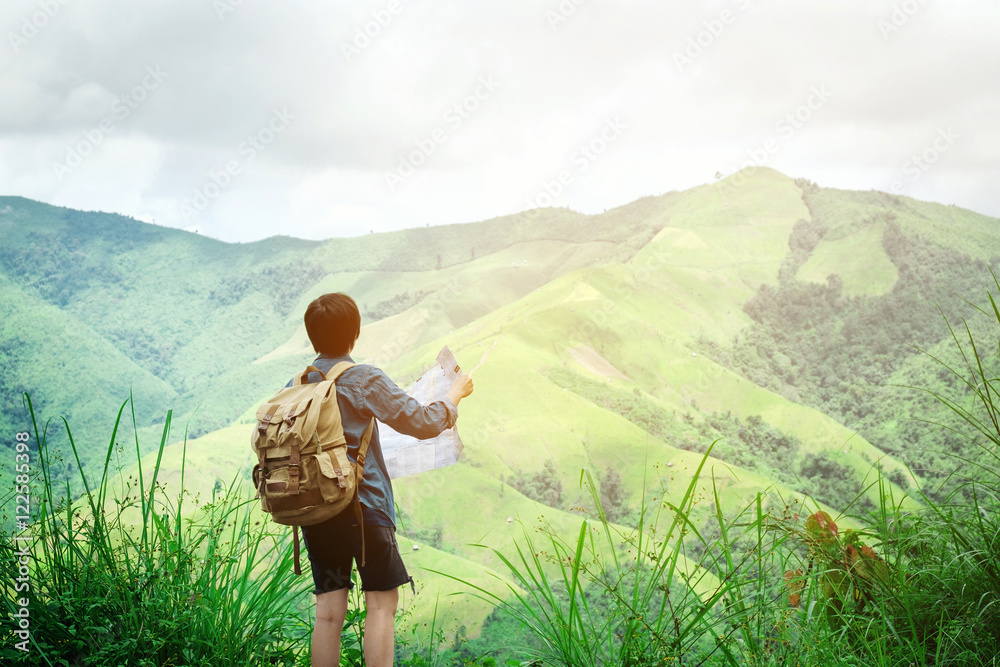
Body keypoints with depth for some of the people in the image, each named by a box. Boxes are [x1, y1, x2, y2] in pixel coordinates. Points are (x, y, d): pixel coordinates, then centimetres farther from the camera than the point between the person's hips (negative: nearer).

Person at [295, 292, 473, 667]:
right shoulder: (365, 380, -9)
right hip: (364, 506, -4)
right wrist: (454, 396, 8)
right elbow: (422, 422, -9)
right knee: (381, 602, 4)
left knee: (328, 611, 7)